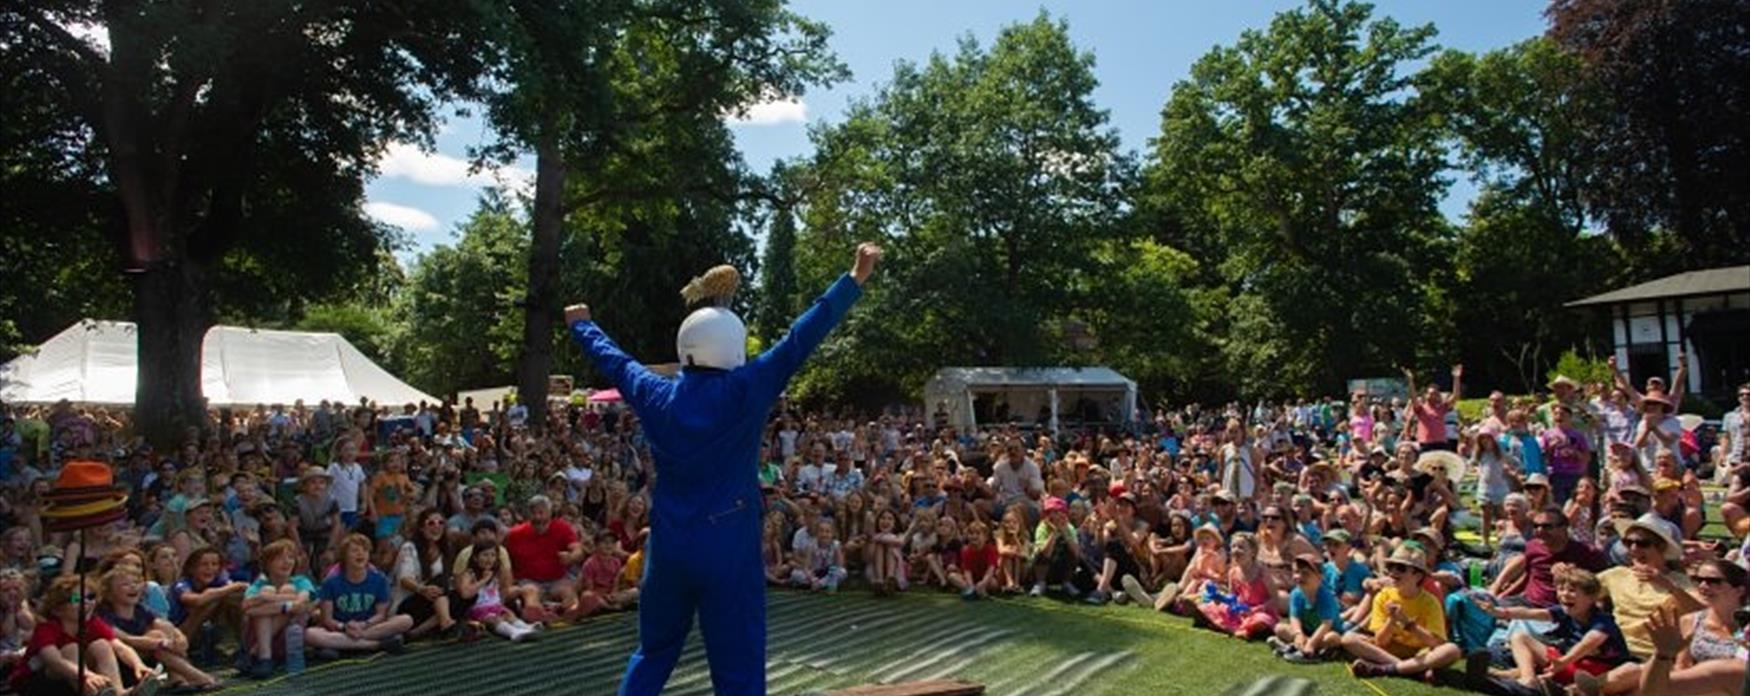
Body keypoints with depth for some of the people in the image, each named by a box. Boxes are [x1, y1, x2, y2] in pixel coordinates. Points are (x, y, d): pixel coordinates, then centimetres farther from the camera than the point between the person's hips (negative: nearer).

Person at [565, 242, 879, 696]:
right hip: (729, 551, -4)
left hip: (668, 549, 5)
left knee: (652, 655, 23)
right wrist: (855, 280, -9)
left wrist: (582, 326, 37)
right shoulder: (745, 392, -12)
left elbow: (613, 360, 18)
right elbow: (802, 339, -12)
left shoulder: (657, 397, 0)